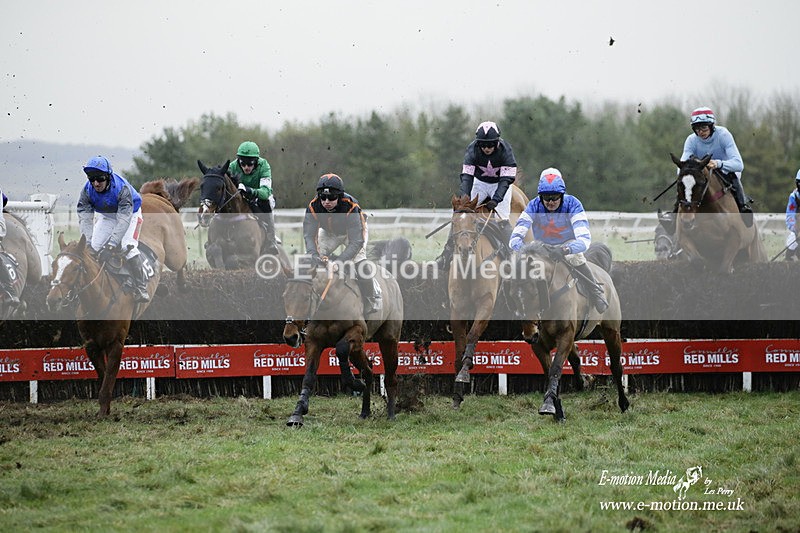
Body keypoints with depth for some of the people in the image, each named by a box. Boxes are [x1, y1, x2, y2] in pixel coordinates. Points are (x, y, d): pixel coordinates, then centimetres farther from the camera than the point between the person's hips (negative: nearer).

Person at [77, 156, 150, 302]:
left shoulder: (122, 188, -38)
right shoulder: (87, 191, -25)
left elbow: (124, 220, -41)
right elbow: (85, 218, -26)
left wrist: (111, 245, -47)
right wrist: (87, 244, -39)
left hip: (130, 212, -5)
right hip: (106, 216, 5)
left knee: (127, 246, -24)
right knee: (95, 247, -10)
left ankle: (141, 289, -19)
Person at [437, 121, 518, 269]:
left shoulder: (505, 150, -26)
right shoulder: (472, 150, -23)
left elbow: (506, 179, -28)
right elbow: (467, 177, -26)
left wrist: (495, 200, -39)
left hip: (500, 185, -2)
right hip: (480, 183, 2)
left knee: (503, 220, -18)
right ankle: (447, 251, -2)